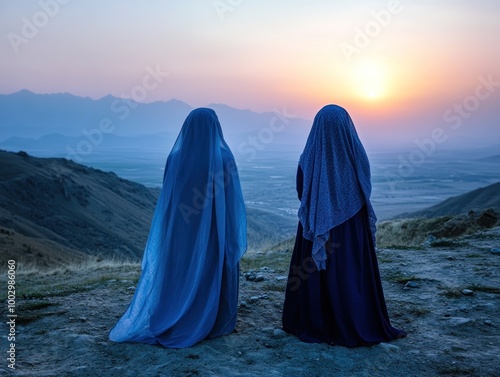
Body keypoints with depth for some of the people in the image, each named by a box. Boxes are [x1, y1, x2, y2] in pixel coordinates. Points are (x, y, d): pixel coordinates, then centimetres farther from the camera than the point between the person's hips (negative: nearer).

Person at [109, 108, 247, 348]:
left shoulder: (176, 157, -4)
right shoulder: (223, 156, -11)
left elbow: (167, 198, 1)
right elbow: (233, 198, -8)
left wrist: (173, 227, 11)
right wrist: (235, 233, 2)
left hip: (182, 227, 3)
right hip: (215, 229, -3)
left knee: (180, 271, 13)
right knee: (217, 271, 10)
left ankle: (171, 323, 17)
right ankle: (216, 323, 18)